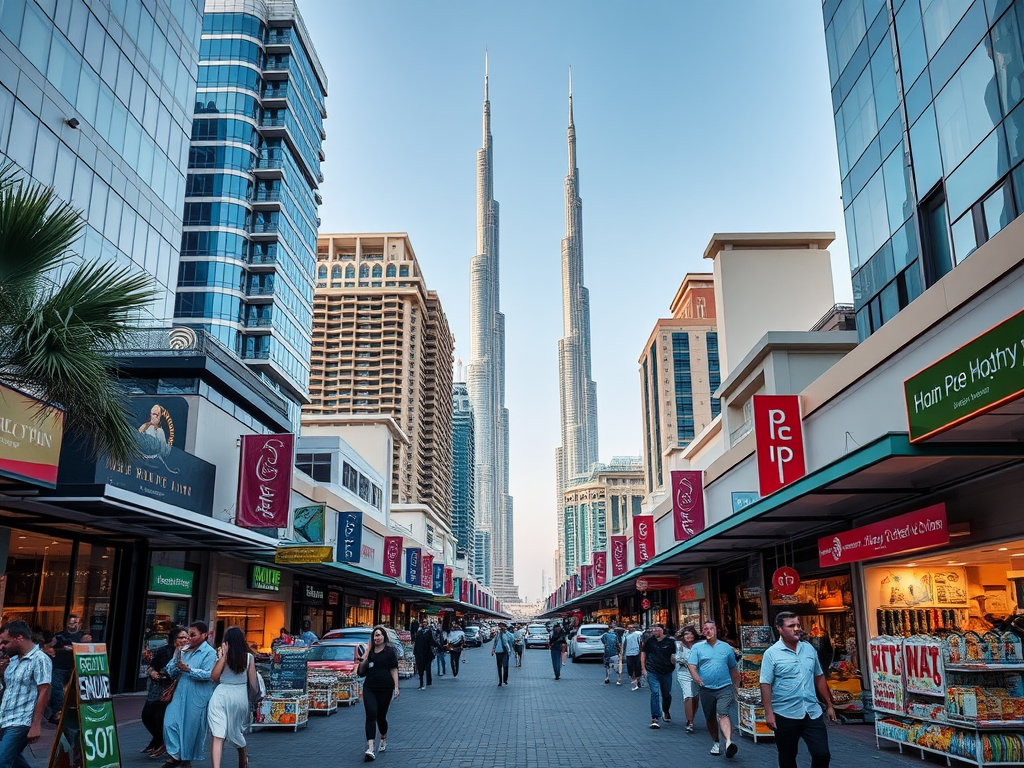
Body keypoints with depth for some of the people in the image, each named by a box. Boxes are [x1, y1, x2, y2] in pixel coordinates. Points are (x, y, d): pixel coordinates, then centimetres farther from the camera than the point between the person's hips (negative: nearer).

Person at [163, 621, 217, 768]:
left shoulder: (209, 652, -8)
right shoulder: (184, 650, 10)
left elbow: (208, 674, -19)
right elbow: (171, 671, 10)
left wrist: (188, 669, -22)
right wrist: (176, 659, -9)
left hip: (197, 697, -6)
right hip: (180, 693, 6)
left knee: (191, 727, 3)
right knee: (170, 722, -2)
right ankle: (174, 755, 11)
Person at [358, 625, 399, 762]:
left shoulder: (389, 651, 0)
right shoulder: (369, 651, 9)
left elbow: (394, 670, -1)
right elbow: (361, 672, 13)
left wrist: (396, 687, -7)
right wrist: (363, 660, -6)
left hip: (385, 688, -2)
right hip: (369, 688, 2)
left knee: (381, 716, 7)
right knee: (371, 715, -12)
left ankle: (383, 739, 37)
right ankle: (370, 749, -20)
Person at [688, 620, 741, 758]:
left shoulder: (726, 647, 10)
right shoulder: (697, 648, 5)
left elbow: (733, 669, 16)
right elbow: (692, 666, -4)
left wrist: (736, 687, 15)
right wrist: (697, 679, -22)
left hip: (725, 687, -1)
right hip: (706, 689, 1)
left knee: (723, 714, -19)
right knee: (710, 718, 10)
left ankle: (729, 741, -32)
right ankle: (716, 743, 26)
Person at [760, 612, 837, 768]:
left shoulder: (809, 649, 7)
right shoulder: (771, 654, -9)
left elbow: (819, 677, 15)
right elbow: (765, 685, -12)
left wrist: (829, 704, 15)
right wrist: (769, 713, -17)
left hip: (813, 712, 4)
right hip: (785, 715, -4)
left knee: (822, 754, 2)